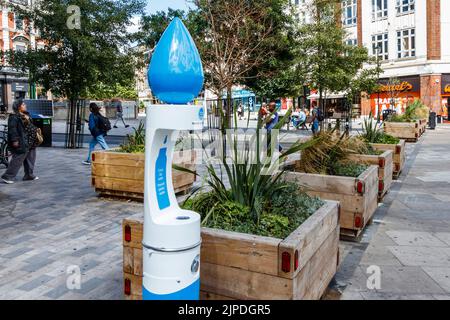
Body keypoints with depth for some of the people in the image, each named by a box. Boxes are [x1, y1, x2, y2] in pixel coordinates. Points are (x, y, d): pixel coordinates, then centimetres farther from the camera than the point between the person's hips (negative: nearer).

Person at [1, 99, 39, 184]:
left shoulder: (26, 115, 13)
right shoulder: (14, 117, -14)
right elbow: (12, 129, -19)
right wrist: (14, 140, -23)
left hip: (29, 142, 9)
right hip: (21, 143, -9)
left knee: (30, 159, 14)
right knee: (17, 159, -6)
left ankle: (29, 175, 24)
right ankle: (7, 176, 3)